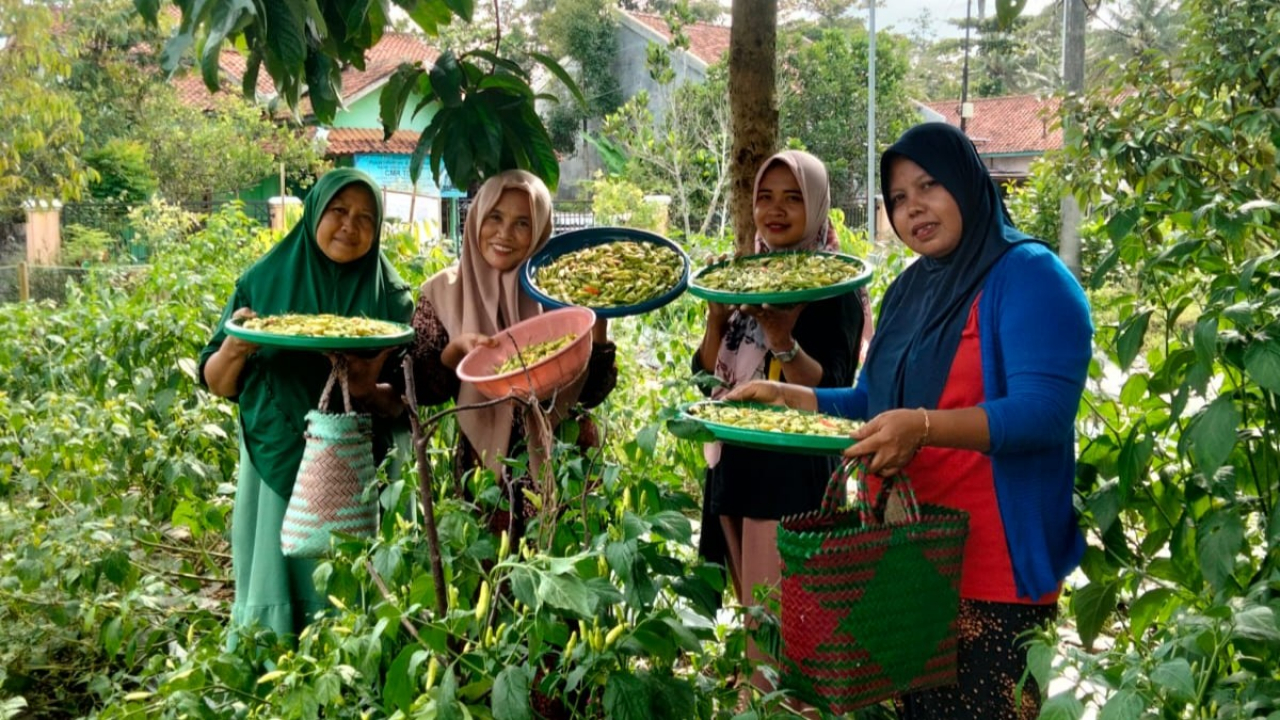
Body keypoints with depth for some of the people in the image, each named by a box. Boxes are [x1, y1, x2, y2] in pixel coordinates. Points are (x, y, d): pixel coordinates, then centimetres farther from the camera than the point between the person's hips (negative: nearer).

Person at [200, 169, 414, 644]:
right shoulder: (264, 281, 4)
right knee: (272, 597, 4)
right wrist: (234, 349, -16)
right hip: (276, 468, 1)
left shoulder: (390, 298, 3)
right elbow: (217, 384, 5)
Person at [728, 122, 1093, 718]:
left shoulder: (1028, 276, -12)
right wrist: (782, 396, 8)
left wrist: (924, 427, -35)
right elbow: (873, 403, 22)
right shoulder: (909, 290, 14)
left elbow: (1045, 413, -23)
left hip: (996, 573, -8)